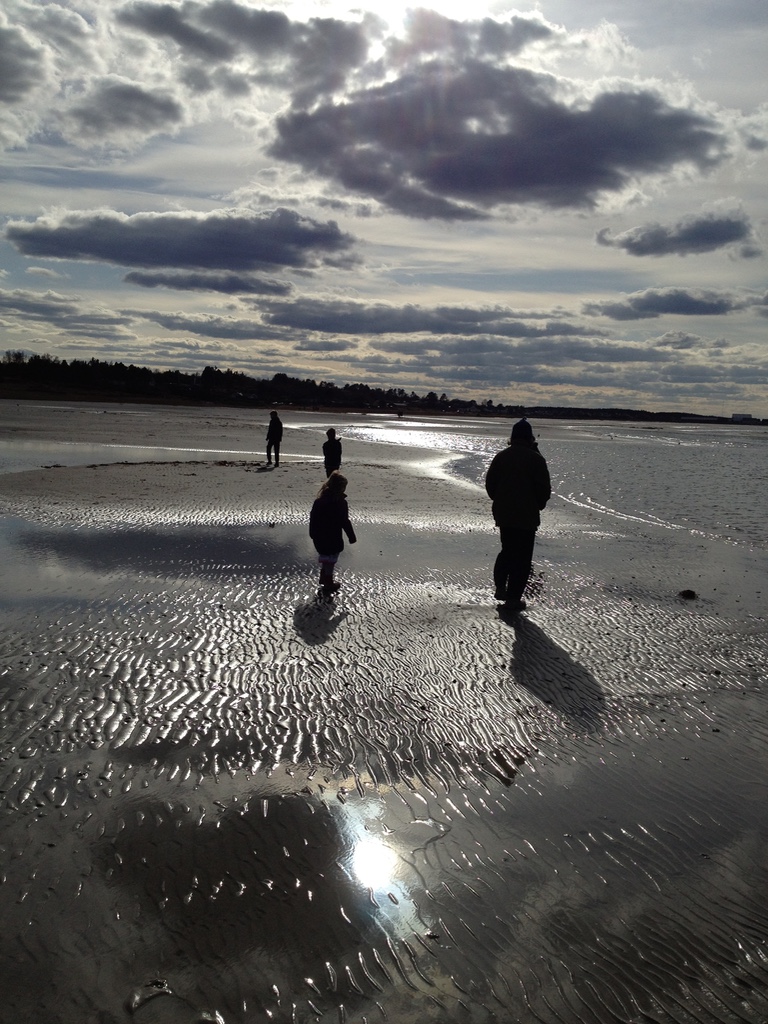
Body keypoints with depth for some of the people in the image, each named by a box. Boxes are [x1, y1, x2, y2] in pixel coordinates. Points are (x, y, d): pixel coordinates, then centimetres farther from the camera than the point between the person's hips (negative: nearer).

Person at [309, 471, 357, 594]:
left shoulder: (319, 500, 0)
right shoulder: (340, 502, -19)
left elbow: (313, 517, 6)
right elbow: (345, 522, -18)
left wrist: (313, 533, 17)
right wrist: (352, 537, -9)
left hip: (319, 536, 6)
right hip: (332, 539, -6)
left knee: (325, 557, 25)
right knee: (330, 560, 9)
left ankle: (324, 578, 39)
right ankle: (328, 584, 20)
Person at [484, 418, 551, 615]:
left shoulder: (501, 456, 2)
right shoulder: (535, 459, -11)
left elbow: (490, 484, 7)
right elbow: (544, 488, -9)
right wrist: (539, 505, 9)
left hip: (503, 514, 5)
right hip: (527, 516, -5)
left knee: (507, 550, 23)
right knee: (522, 556, 2)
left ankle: (500, 587, 20)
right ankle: (513, 598, 3)